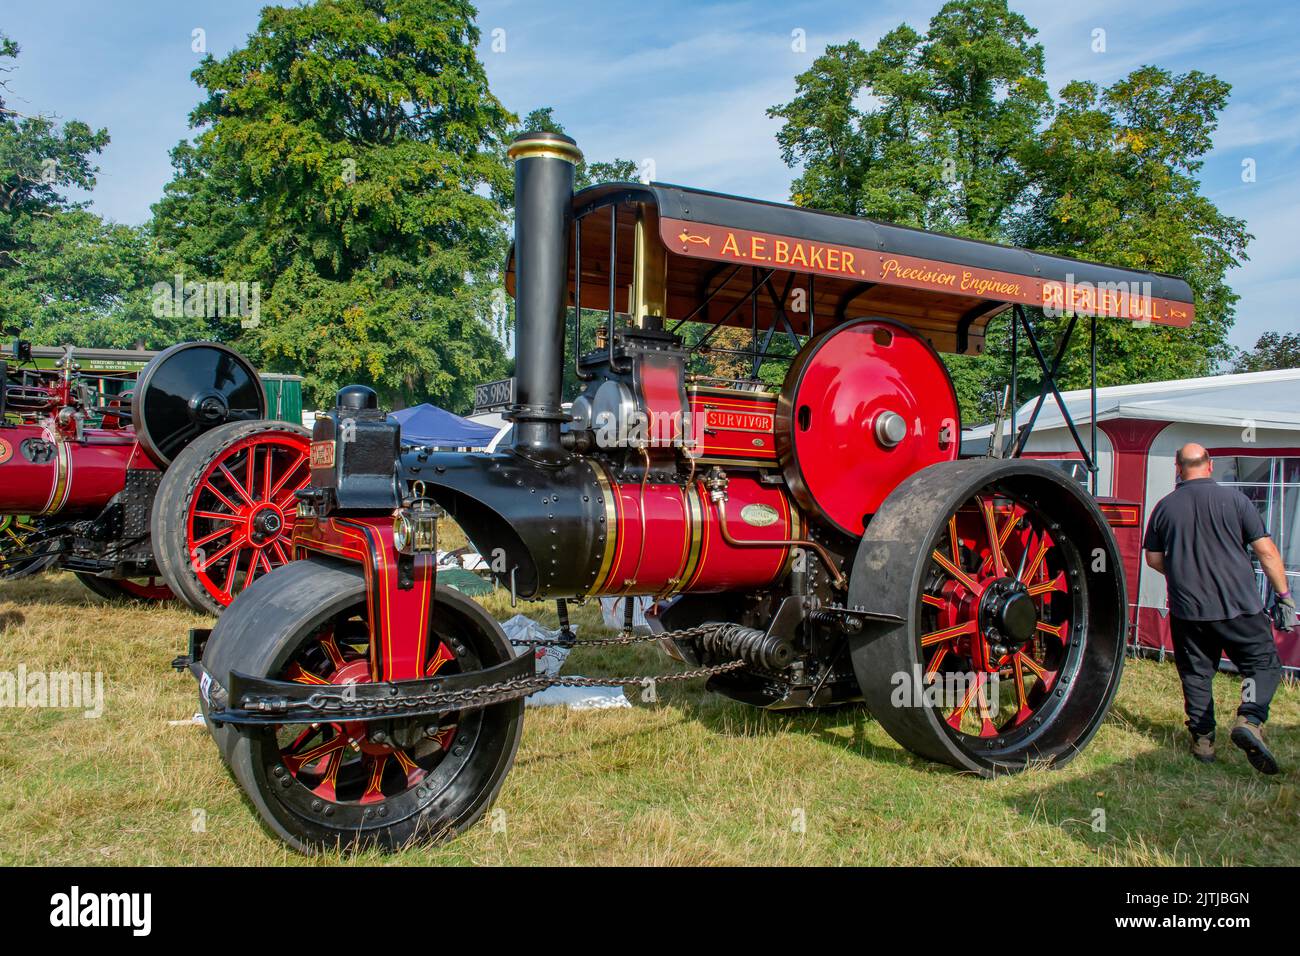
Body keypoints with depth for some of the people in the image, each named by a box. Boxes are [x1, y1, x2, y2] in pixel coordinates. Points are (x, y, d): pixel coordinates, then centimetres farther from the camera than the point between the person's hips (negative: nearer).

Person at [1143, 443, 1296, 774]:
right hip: (1239, 605, -2)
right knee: (1264, 663, 9)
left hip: (1187, 609, 2)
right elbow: (1266, 550, -5)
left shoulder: (1164, 507, 3)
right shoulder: (1233, 498, -4)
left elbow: (1153, 558, 8)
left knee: (1196, 673, 13)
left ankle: (1203, 739, 14)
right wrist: (1284, 594, 3)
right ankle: (1249, 719, -13)